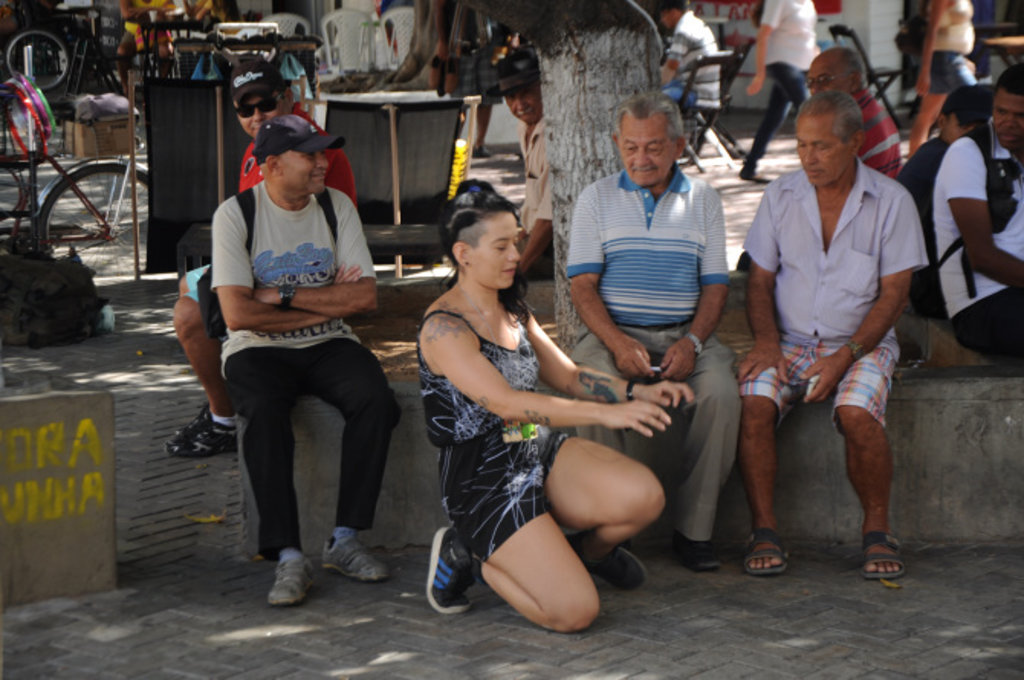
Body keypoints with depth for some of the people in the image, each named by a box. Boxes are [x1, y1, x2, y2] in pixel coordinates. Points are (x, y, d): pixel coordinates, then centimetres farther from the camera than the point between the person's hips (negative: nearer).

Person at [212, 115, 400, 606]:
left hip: (328, 346, 3)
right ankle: (289, 557, -31)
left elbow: (365, 297, -5)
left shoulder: (337, 206, 4)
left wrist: (283, 295, -13)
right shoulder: (235, 214, -7)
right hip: (258, 350, -3)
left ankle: (344, 541, -19)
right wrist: (327, 302, -10)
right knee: (265, 413, -35)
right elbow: (238, 314, -16)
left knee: (376, 400, -27)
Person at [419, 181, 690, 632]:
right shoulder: (443, 328, -17)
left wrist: (637, 393, 0)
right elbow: (505, 401, -28)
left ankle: (588, 551, 15)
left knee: (644, 496, -19)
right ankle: (470, 556, 7)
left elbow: (567, 375, 18)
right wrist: (606, 414, -36)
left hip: (540, 452, 8)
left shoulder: (513, 311, 12)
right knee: (574, 611, -18)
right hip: (485, 480, -8)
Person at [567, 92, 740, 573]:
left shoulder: (702, 200, 12)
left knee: (721, 396, -29)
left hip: (685, 335, 1)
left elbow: (715, 286, 8)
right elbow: (582, 285, 1)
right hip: (613, 333, -1)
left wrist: (692, 343, -11)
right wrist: (617, 343, -17)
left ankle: (693, 529, -18)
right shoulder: (597, 199, 8)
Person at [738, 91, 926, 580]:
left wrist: (845, 356, -16)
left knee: (857, 412, -33)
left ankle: (877, 529, -11)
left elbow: (893, 294, -4)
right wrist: (766, 341, -10)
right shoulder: (781, 196, 6)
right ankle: (764, 531, -19)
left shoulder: (892, 201, -2)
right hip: (788, 341, 2)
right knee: (753, 403, -28)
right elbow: (760, 280, 9)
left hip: (862, 342, -2)